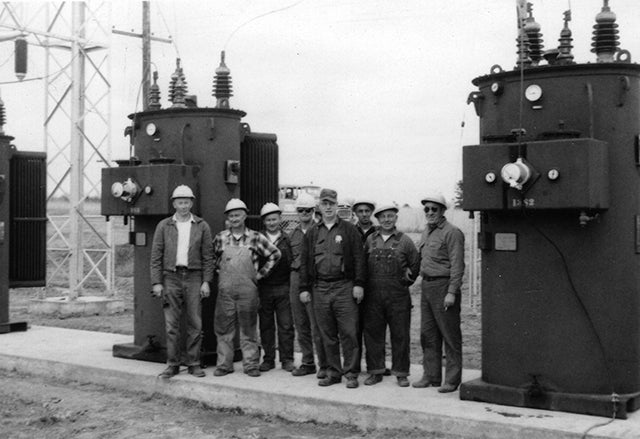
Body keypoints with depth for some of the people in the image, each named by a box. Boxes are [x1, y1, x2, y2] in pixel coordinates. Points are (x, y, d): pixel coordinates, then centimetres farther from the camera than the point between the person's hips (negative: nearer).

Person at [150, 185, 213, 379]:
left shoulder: (202, 226, 6)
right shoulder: (164, 226, 6)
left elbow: (208, 256, 5)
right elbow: (156, 256, 5)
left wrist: (206, 281, -3)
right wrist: (156, 282, -3)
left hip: (193, 277, 0)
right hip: (171, 277, 0)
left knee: (195, 323, 0)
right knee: (171, 324, 0)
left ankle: (194, 363, 9)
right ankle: (173, 364, 8)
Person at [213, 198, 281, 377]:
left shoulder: (255, 238, 1)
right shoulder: (220, 238, 5)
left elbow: (275, 254, 6)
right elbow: (213, 258, 21)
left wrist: (261, 273, 3)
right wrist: (220, 271, 10)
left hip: (248, 290, -1)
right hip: (225, 290, 1)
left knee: (248, 329, 4)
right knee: (223, 328, 2)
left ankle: (251, 364, 11)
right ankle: (224, 364, 11)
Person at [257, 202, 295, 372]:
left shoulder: (287, 240, 5)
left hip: (283, 288, -1)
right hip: (264, 288, 1)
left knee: (286, 325, 0)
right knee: (266, 325, 6)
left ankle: (287, 359, 8)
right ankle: (268, 359, 15)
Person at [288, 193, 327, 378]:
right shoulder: (293, 234, 15)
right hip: (296, 279, 6)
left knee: (317, 326, -6)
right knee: (301, 326, 10)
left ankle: (324, 365, 3)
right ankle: (307, 363, 21)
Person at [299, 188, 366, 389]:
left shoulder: (349, 230, 4)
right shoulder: (312, 233, 13)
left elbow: (359, 258, 0)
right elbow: (304, 262, 13)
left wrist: (358, 284, -8)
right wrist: (304, 288, 6)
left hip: (345, 288, -3)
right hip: (320, 288, 3)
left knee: (348, 332, -5)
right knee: (327, 335, 7)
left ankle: (351, 373, 3)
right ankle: (333, 372, 16)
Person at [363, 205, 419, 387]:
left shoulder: (404, 241, 3)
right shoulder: (370, 240, 7)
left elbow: (416, 264, 9)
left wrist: (406, 281, 6)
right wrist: (365, 284, 7)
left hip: (398, 295, -2)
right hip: (373, 294, 2)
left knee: (400, 334, 2)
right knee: (373, 333, 5)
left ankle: (401, 373, 11)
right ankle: (375, 371, 15)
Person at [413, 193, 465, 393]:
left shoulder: (452, 232, -9)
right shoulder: (426, 232, 17)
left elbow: (457, 265, -14)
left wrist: (451, 292, -20)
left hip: (443, 285, -8)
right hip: (426, 286, 8)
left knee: (450, 335, -2)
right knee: (428, 335, 11)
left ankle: (452, 380, 4)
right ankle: (431, 376, 19)